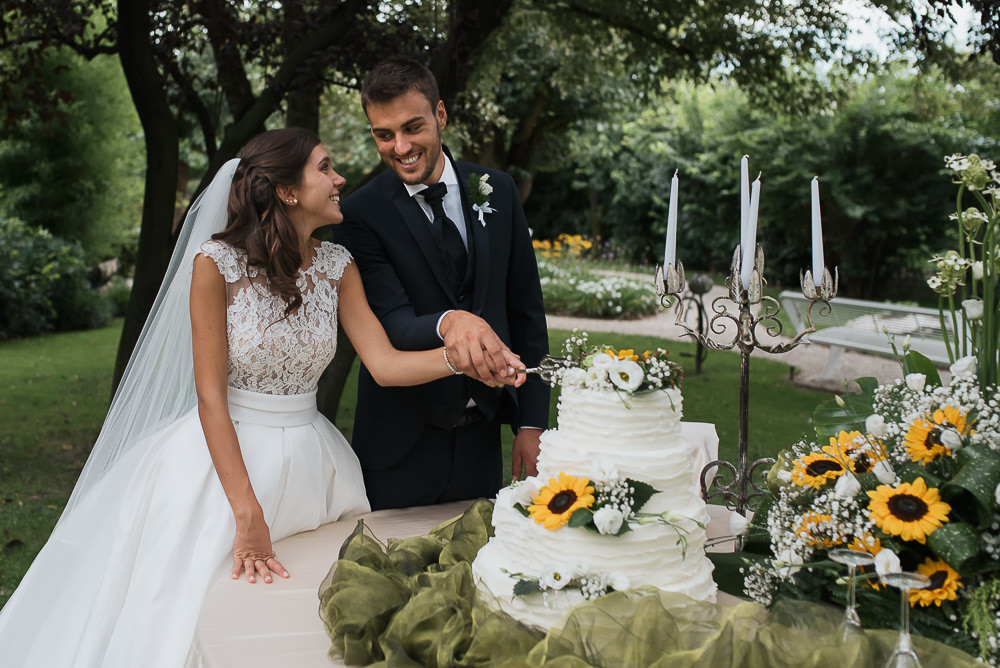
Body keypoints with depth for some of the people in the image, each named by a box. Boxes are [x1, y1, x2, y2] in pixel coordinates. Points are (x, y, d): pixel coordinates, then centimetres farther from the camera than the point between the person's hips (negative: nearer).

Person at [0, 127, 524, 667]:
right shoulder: (217, 262, -14)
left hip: (308, 462, 5)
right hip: (225, 455, -4)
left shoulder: (337, 266, 1)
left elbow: (384, 363, -8)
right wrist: (248, 514, -20)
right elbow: (210, 396, -16)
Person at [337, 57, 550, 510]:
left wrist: (532, 422, 1)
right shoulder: (362, 213, -10)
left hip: (480, 435, 3)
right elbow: (393, 327, -19)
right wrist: (448, 322, -42)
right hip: (401, 444, -3)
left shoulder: (497, 191, 1)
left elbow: (526, 310, 4)